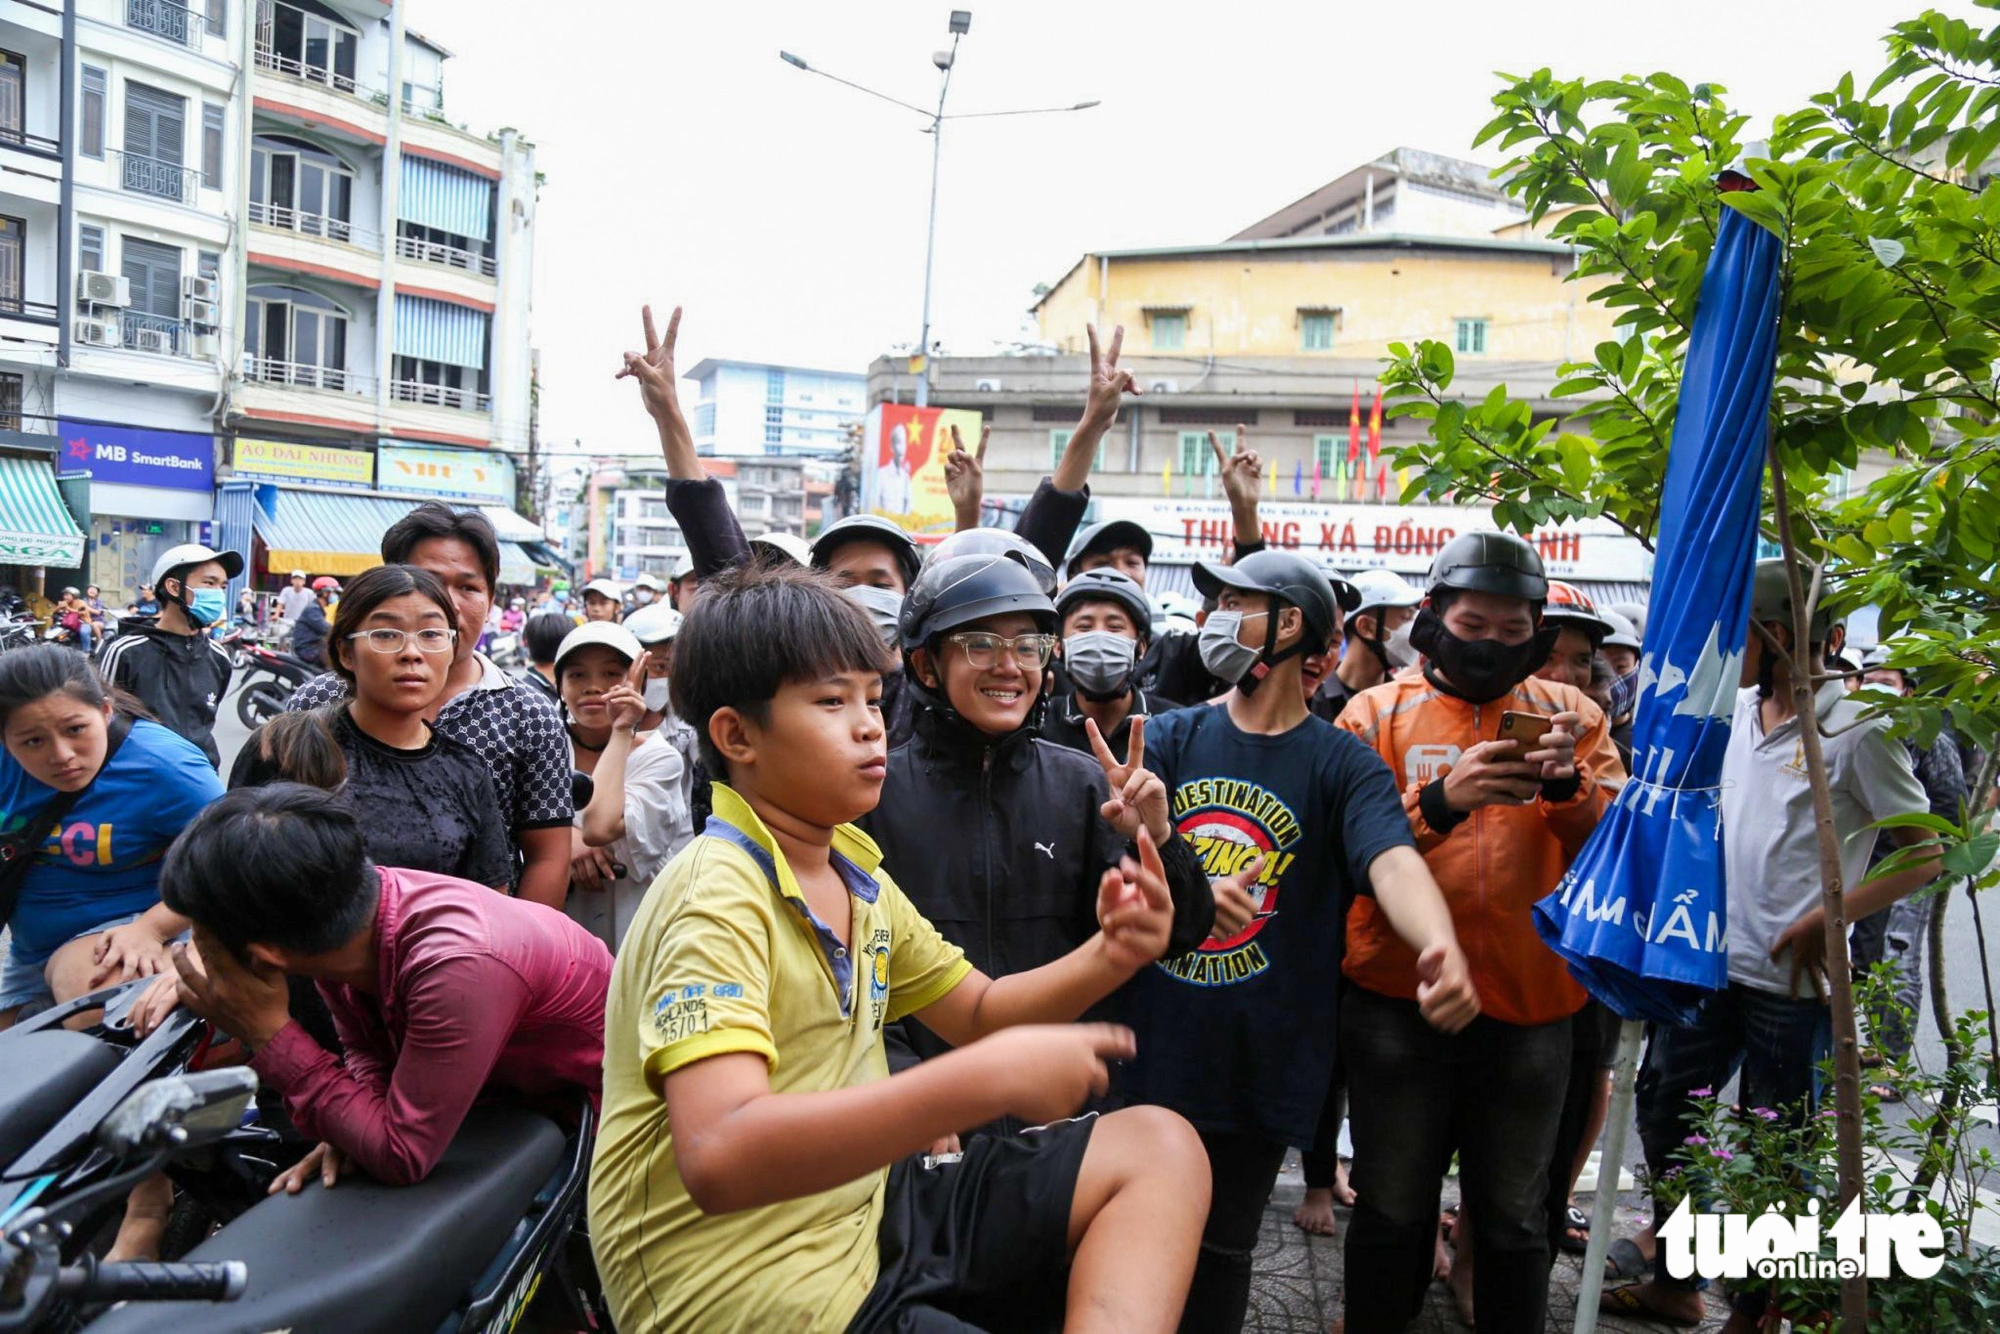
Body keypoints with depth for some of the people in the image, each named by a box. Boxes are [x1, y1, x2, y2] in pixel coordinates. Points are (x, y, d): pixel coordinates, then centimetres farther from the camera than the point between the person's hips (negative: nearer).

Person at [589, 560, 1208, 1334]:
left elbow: (977, 1011, 17)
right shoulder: (719, 898, -19)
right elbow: (718, 1158, -33)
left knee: (1157, 1147, 4)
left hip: (868, 1209, 9)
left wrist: (1107, 958, -3)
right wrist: (987, 1080, -36)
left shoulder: (854, 870, 6)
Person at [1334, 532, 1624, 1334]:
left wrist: (1569, 787, -22)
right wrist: (1438, 801, -25)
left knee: (1514, 1220, 16)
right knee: (1393, 1214, 12)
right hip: (1398, 1005, -1)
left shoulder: (1570, 714, 6)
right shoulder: (1378, 713, 0)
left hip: (1532, 1006, 2)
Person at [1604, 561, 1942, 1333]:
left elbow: (1927, 855, -11)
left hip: (1793, 979, -7)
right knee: (1662, 1102, 14)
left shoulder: (1855, 728, -13)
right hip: (1712, 958, 7)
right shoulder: (1735, 709, 5)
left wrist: (1828, 919, -20)